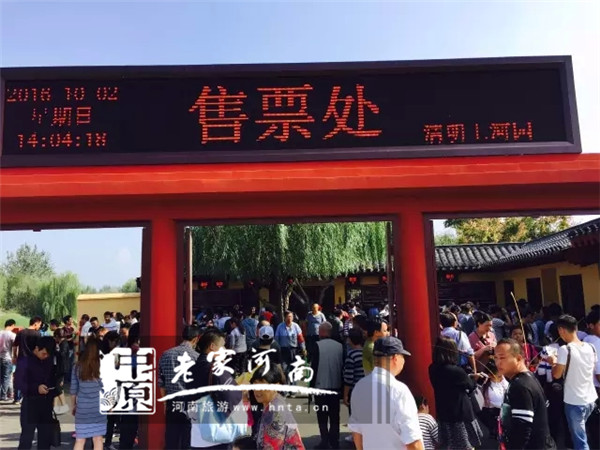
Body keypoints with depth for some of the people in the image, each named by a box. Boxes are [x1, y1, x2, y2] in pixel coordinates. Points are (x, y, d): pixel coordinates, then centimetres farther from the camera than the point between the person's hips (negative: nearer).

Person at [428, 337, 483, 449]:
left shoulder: (433, 369, -4)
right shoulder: (456, 371, -23)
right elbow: (470, 386, -3)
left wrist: (469, 376, 13)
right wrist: (473, 378, 17)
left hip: (444, 416, 6)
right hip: (461, 416, -6)